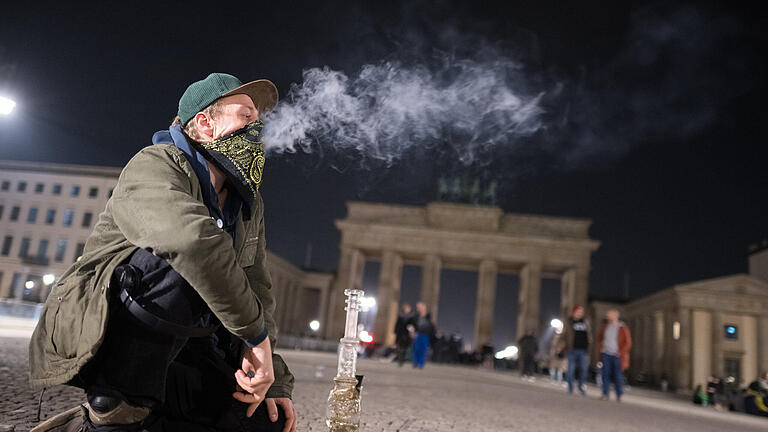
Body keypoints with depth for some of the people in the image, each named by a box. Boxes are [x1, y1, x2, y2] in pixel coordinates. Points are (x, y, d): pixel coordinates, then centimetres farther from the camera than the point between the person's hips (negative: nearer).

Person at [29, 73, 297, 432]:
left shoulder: (251, 206, 11)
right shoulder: (155, 164, -14)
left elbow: (258, 291, 10)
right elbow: (192, 238, -35)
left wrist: (272, 380, 0)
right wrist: (256, 333, -32)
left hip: (175, 353, 7)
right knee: (174, 268, -35)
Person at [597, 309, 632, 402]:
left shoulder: (623, 328, -4)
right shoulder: (605, 326, 10)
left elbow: (628, 343, -4)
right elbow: (599, 338, 21)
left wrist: (621, 353, -11)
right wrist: (600, 348, 7)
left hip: (617, 356, -4)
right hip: (605, 355, 4)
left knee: (618, 376, 0)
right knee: (606, 374, 2)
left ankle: (619, 396, 13)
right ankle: (605, 394, 8)